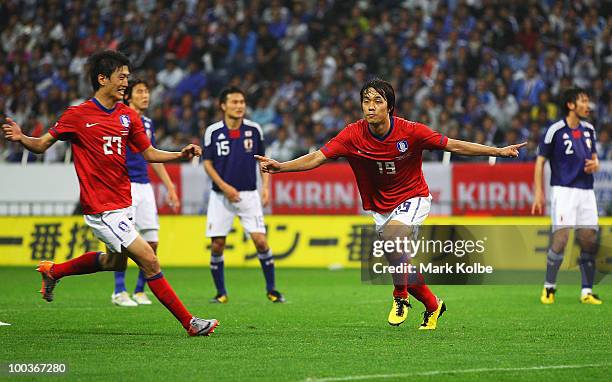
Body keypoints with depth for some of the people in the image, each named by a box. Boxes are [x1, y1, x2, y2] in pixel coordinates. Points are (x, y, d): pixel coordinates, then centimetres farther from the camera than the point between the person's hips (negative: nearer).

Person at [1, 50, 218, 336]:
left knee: (115, 261, 26)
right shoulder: (78, 115, -10)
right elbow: (42, 145, -2)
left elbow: (149, 153, 13)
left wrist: (182, 154, -3)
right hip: (102, 209, -8)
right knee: (150, 262, -11)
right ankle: (189, 322, -3)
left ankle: (53, 270, 45)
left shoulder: (128, 116, 6)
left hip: (122, 203, 8)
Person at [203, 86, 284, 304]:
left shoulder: (254, 130, 0)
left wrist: (265, 187, -2)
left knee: (260, 241, -10)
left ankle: (271, 289, 4)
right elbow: (207, 163, 0)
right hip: (221, 195, 0)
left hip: (249, 194, 0)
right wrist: (225, 187, -12)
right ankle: (221, 292, 13)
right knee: (217, 245, -2)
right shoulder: (213, 132, -5)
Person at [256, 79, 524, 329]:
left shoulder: (411, 132, -20)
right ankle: (433, 306, 37)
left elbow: (454, 146, -13)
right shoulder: (354, 135, -17)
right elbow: (317, 158, -20)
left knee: (391, 236, -33)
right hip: (381, 207, 4)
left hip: (413, 198, -4)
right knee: (401, 268, 8)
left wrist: (499, 151, -16)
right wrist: (279, 167, -34)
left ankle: (400, 297, -11)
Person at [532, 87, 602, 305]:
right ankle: (549, 288, -2)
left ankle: (587, 292, 10)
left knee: (589, 242, 2)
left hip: (586, 191, 6)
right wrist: (539, 193, -10)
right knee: (560, 239, -15)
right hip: (563, 190, -6)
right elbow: (540, 162, -4)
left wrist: (595, 164, 0)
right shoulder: (555, 130, -7)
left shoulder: (588, 129, 12)